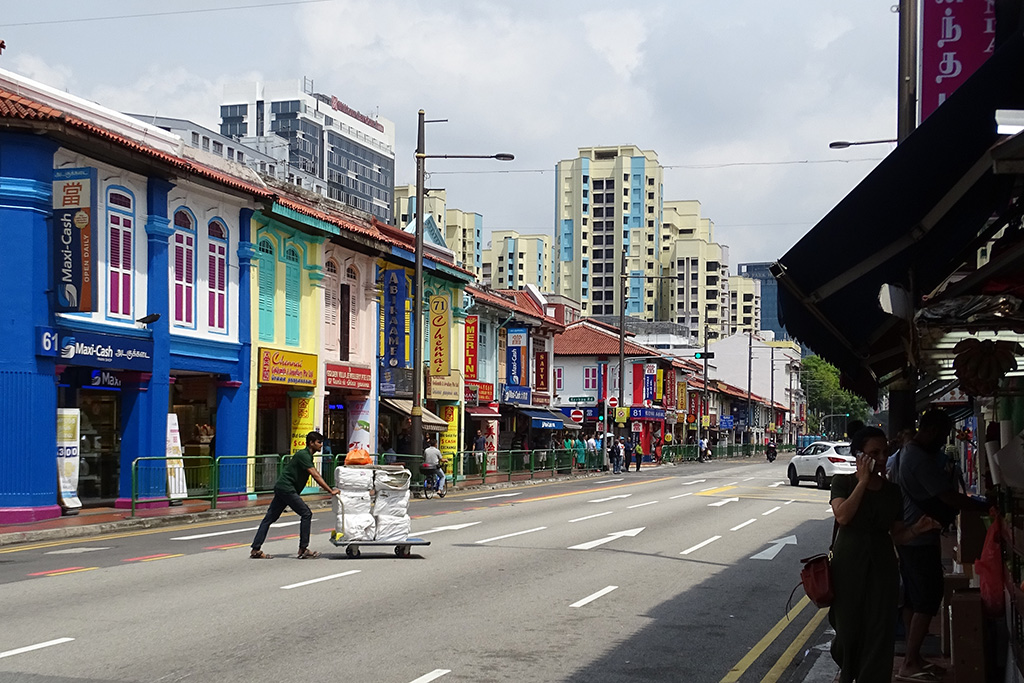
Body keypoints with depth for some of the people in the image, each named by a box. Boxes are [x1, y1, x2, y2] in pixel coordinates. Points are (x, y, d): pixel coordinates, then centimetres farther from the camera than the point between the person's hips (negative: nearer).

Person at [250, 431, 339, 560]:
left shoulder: (308, 456, 17)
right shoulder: (303, 455, -14)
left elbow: (316, 476, 23)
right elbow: (316, 476, -20)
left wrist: (330, 489, 16)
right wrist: (330, 491, -20)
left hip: (281, 488, 10)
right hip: (286, 488, -10)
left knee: (270, 518, 7)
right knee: (306, 514, -6)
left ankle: (255, 550, 7)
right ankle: (303, 549, -3)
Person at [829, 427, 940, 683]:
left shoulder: (893, 491, 6)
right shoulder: (843, 482, -3)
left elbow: (896, 535, 10)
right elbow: (842, 516, -21)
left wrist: (917, 529, -10)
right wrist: (863, 481, -16)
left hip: (882, 567, 2)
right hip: (849, 565, -2)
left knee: (879, 632, -2)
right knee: (848, 629, 8)